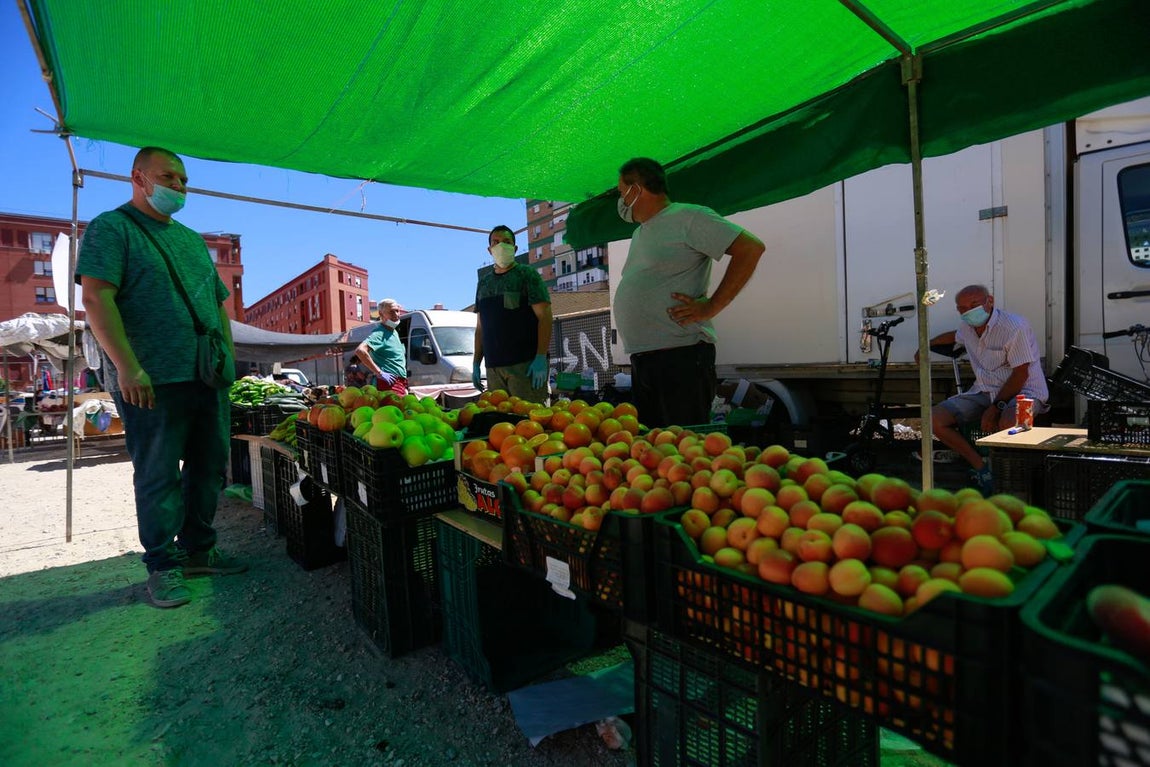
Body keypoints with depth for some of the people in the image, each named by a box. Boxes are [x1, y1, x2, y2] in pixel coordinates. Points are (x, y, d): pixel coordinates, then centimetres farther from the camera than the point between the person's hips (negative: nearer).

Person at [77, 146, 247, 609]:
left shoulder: (192, 240, 22)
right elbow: (96, 298, -11)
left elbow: (218, 304, 22)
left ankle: (197, 551, 24)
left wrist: (229, 358, 12)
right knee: (158, 475, 1)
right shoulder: (111, 228, 1)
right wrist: (128, 367, -20)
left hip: (209, 379, 7)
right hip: (153, 381, -6)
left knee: (209, 468, 10)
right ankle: (162, 566, 13)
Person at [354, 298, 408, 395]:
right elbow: (360, 350, -26)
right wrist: (379, 372, -22)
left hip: (401, 384, 9)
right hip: (390, 384, -9)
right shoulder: (380, 334, -11)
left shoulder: (394, 333, 18)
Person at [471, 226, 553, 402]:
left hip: (525, 363, -5)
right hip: (493, 366, 5)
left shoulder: (527, 274, 3)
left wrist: (541, 358, -15)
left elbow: (544, 317, -6)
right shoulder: (483, 282, 19)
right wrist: (476, 363, 14)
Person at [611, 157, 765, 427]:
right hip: (641, 360, 9)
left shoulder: (687, 217, -4)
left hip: (680, 355, -9)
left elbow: (751, 248, -12)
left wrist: (710, 307, -15)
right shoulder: (639, 234, 23)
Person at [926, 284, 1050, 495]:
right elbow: (954, 336, 35)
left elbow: (1020, 375, -18)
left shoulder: (1015, 327, -16)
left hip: (1023, 391, -7)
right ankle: (982, 468, -8)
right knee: (935, 418, -15)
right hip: (983, 392, 7)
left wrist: (995, 408, -24)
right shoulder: (967, 328, 6)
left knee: (1007, 423, -41)